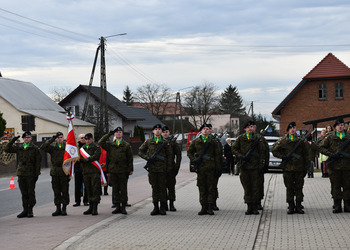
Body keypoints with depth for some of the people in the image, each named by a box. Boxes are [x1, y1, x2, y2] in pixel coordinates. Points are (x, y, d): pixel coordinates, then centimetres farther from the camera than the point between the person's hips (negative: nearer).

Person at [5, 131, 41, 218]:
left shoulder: (35, 148, 0)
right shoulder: (18, 147, 11)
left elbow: (38, 161, -2)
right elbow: (7, 149, 6)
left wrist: (37, 173, -8)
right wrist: (12, 141, -8)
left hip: (31, 174, -4)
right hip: (21, 173, 4)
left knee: (31, 192, -1)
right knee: (23, 193, 8)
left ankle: (30, 210, 6)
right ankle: (25, 210, 14)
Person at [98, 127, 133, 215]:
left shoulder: (126, 145, 6)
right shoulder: (110, 145, 10)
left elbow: (130, 158, 7)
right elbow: (100, 143, -4)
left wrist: (130, 169, 1)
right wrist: (109, 134, -4)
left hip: (123, 171, -2)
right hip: (113, 170, 2)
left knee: (123, 189, 1)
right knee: (115, 189, 5)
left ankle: (123, 207, 7)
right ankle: (117, 206, 11)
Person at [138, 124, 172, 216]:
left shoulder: (165, 142, 5)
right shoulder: (148, 142, 7)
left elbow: (169, 155, 8)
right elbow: (140, 151, 11)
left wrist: (168, 166, 0)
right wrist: (147, 158, -4)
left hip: (162, 168, -1)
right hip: (152, 168, 1)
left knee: (162, 187, 0)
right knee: (154, 188, 5)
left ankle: (162, 208, 6)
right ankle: (155, 207, 11)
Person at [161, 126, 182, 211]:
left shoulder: (173, 142, 4)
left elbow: (178, 155, 5)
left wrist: (177, 166, -3)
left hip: (171, 168, -1)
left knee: (171, 187, 1)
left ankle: (171, 204, 7)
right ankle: (164, 204, 9)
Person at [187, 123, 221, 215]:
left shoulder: (213, 142, 8)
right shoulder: (196, 141, 10)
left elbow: (217, 155, 8)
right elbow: (189, 152, 14)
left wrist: (217, 166, 1)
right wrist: (193, 160, -2)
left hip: (211, 167, -1)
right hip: (200, 167, 1)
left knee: (211, 188, -1)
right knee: (202, 188, 4)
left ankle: (210, 208, 4)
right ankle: (204, 207, 9)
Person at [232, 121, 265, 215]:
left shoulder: (258, 138, 4)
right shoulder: (240, 138, 6)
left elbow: (262, 152, 4)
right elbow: (234, 149, 8)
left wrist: (261, 165, -2)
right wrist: (242, 156, -7)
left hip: (255, 166, -1)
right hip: (244, 166, 1)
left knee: (256, 186, 0)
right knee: (247, 187, 4)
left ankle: (255, 207, 6)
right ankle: (249, 206, 11)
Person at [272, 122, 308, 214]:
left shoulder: (301, 141, 7)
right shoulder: (283, 141, 4)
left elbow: (305, 155, 10)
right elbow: (274, 150, 8)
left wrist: (305, 168, 6)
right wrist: (283, 156, -6)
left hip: (299, 168, 1)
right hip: (288, 168, -1)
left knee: (299, 188, 3)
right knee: (289, 188, 3)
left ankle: (298, 206, 10)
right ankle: (291, 207, 10)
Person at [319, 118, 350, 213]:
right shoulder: (330, 137, 4)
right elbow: (321, 147, 1)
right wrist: (331, 154, -10)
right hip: (334, 166, -1)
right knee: (335, 186, 3)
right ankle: (337, 206, 9)